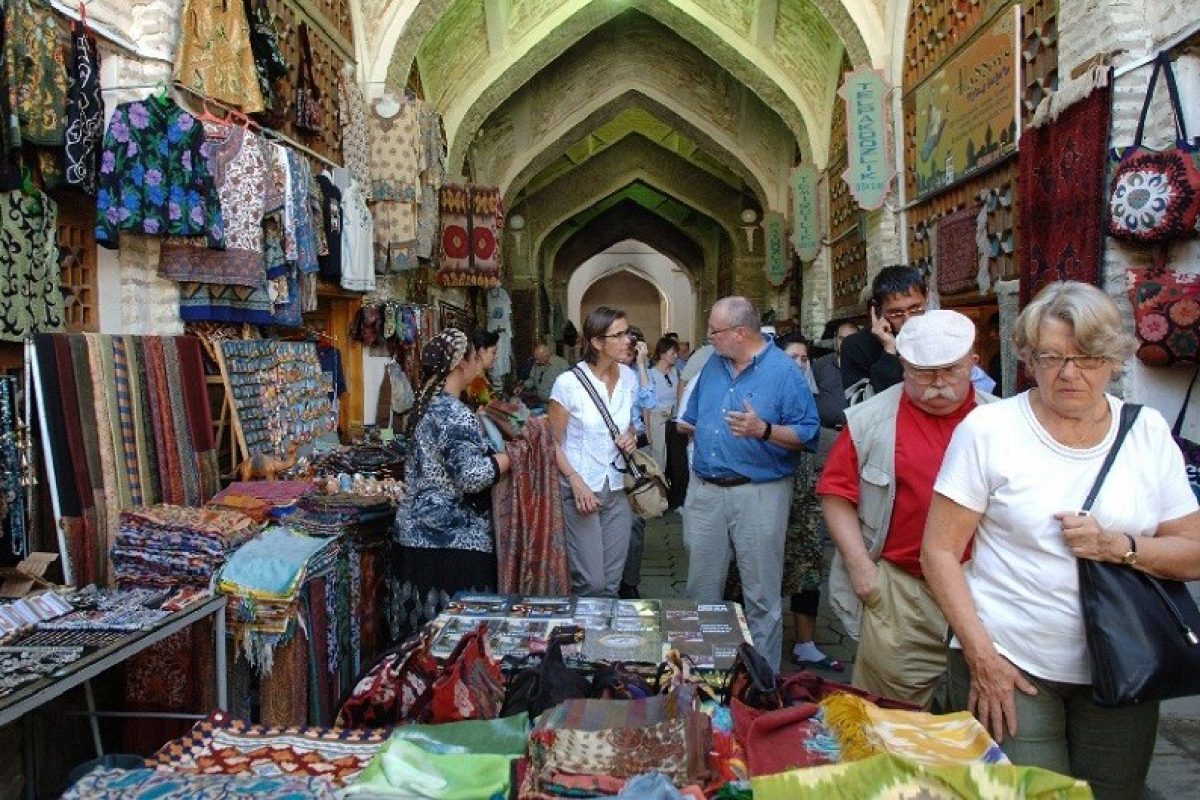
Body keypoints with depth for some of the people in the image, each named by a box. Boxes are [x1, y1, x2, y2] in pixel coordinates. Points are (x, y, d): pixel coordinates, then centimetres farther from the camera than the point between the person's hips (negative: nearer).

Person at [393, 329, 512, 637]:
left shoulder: (427, 404, 11)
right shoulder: (455, 415, -17)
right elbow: (472, 477, -23)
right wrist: (510, 456, -10)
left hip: (418, 531, 10)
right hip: (453, 539, -10)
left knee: (425, 626, 15)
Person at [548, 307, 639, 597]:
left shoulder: (628, 378, 4)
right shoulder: (569, 383, -11)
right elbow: (553, 442, -6)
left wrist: (632, 437, -1)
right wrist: (576, 481, -17)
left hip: (617, 489, 5)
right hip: (581, 488, -5)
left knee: (612, 582, 10)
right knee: (591, 582, -5)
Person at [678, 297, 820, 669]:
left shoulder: (785, 371, -9)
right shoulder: (713, 366, 11)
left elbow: (807, 435, -13)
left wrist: (764, 430, -26)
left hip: (759, 494, -6)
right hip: (704, 491, 6)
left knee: (762, 597, 2)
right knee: (701, 589, 16)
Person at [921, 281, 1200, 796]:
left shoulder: (1147, 431, 3)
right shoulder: (989, 428, -8)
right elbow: (940, 551, -9)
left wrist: (1120, 547, -15)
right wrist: (981, 655, -14)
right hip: (1011, 666, -3)